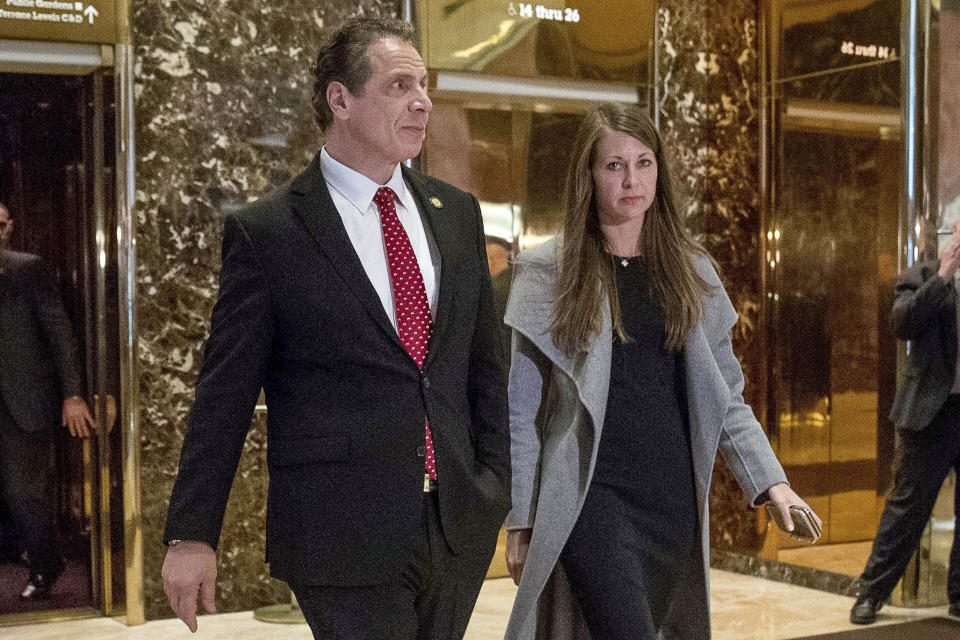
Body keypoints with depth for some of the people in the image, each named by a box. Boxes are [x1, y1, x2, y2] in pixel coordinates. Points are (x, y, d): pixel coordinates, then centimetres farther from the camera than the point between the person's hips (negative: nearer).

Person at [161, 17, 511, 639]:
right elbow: (224, 397, -4)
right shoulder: (265, 232, -6)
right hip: (343, 538, -5)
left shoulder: (457, 214, 9)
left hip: (459, 528, 5)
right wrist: (191, 535, -4)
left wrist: (495, 490, 9)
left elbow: (485, 366, 13)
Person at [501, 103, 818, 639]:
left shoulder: (691, 271, 10)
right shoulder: (548, 273, -1)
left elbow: (724, 397, 11)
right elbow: (520, 409, 0)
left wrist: (771, 480, -1)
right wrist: (520, 520, -2)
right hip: (592, 495, -4)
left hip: (675, 498, 4)